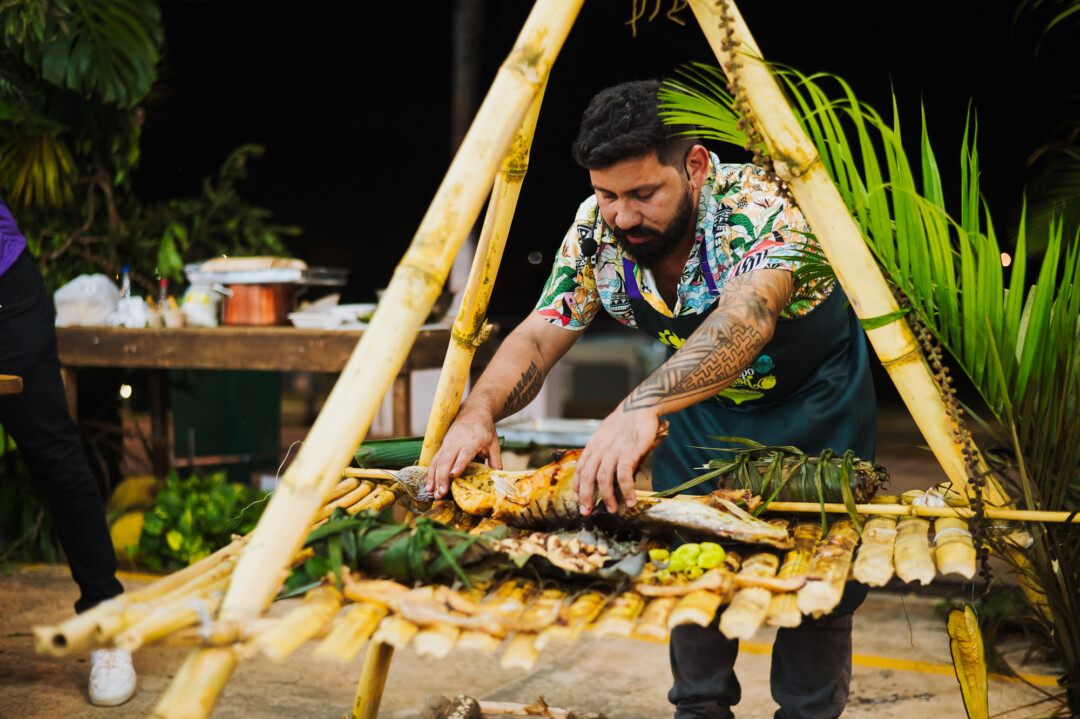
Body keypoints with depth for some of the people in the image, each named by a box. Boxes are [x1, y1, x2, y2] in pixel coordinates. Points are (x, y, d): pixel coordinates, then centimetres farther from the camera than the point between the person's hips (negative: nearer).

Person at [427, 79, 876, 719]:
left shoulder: (761, 209, -37)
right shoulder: (597, 228, -19)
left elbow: (745, 319, -55)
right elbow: (539, 336, -17)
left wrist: (642, 408, -70)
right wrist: (479, 412, -37)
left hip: (811, 397, -4)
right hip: (703, 397, 4)